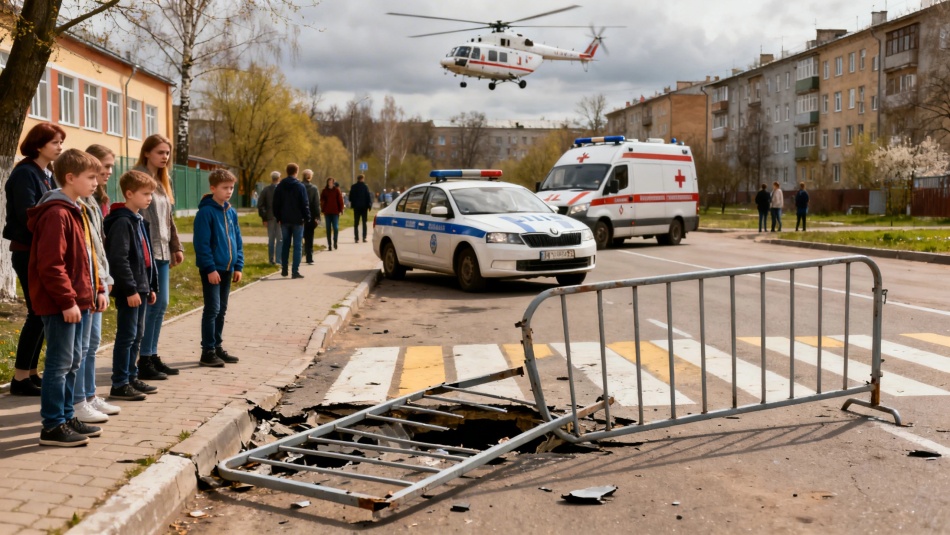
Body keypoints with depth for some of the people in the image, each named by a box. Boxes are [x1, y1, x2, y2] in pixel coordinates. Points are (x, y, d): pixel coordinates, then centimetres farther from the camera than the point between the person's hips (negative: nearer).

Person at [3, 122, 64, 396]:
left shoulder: (49, 174, 13)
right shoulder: (24, 174, -12)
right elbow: (28, 216, -19)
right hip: (29, 253, -8)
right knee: (37, 314, -6)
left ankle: (32, 372, 19)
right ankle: (20, 378, 3)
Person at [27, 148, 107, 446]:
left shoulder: (76, 210, 15)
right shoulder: (56, 214, -17)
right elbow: (50, 264, -22)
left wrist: (97, 289, 14)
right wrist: (67, 301, -22)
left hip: (77, 301, 10)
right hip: (60, 305, -10)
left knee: (73, 361, 15)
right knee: (60, 363, -4)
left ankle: (66, 418, 25)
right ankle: (53, 427, 4)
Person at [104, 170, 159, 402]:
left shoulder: (140, 221, 15)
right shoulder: (122, 222, -15)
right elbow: (119, 259, -21)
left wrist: (152, 286, 19)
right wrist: (130, 289, -21)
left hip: (141, 288, 10)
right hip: (128, 291, -10)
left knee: (137, 335, 15)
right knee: (126, 336, -5)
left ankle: (131, 377, 25)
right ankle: (119, 385, 2)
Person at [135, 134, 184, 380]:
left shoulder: (163, 180, 17)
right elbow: (137, 215, -17)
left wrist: (176, 247, 17)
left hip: (162, 251, 9)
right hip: (147, 250, -9)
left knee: (161, 305, 12)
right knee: (151, 305, -7)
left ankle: (153, 356, 22)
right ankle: (144, 362, 1)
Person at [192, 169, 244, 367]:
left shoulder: (232, 212, 10)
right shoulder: (206, 212, -12)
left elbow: (237, 241, 14)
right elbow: (202, 244, -15)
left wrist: (238, 266, 8)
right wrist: (210, 268, -18)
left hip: (227, 269, 7)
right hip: (212, 270, -7)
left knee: (221, 310, 14)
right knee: (212, 310, -6)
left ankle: (217, 347, 23)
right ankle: (208, 352, 1)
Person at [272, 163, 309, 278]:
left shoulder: (279, 187, 5)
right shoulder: (300, 186, -7)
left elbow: (276, 204, 7)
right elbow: (305, 204, -9)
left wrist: (278, 217, 13)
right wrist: (306, 217, -1)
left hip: (284, 220, 4)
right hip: (297, 220, -4)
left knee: (285, 245, 13)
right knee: (297, 246, -2)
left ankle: (284, 269, 15)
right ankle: (296, 271, -6)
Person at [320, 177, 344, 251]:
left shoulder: (337, 190, 1)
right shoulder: (324, 191, 4)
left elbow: (340, 200, 1)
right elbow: (322, 201, 7)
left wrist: (340, 210, -3)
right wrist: (323, 210, 0)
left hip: (335, 212, -2)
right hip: (327, 212, 2)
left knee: (336, 228, -7)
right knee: (328, 229, 4)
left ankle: (335, 242, 11)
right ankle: (329, 244, 9)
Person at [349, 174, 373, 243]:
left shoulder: (353, 187, 1)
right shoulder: (365, 187, -7)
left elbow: (350, 197, 3)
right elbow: (368, 197, -8)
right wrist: (369, 206, -2)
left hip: (356, 207, 2)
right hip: (364, 207, -2)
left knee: (356, 223, 6)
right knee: (364, 222, 7)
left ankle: (357, 238, -1)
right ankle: (364, 237, -2)